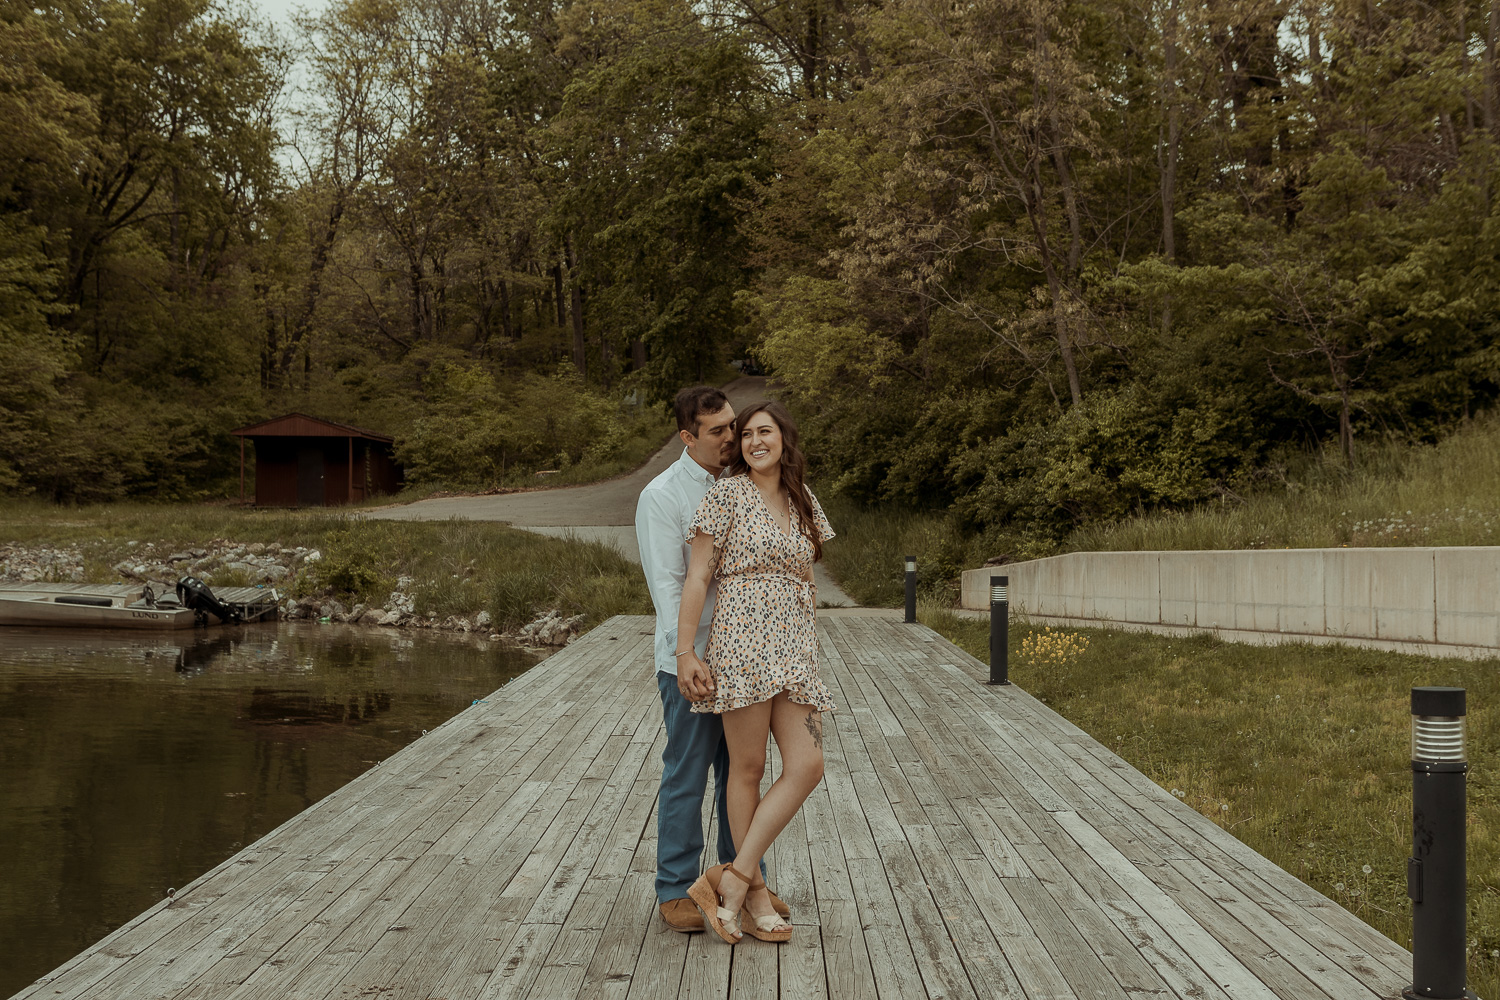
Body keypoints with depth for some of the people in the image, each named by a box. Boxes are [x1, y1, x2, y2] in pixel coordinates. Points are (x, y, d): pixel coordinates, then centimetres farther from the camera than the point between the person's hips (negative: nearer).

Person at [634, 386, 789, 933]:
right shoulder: (662, 496, -8)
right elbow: (667, 584, -16)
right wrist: (687, 657, -25)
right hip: (691, 663, -6)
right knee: (686, 778, 1)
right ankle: (675, 891, 12)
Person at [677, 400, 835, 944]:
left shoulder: (803, 501, 15)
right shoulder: (727, 493, -2)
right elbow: (698, 575, -6)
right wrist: (684, 649, -11)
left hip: (794, 646, 6)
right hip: (742, 639, -6)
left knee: (806, 767, -6)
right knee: (748, 768, -1)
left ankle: (732, 880, -2)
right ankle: (754, 895, 9)